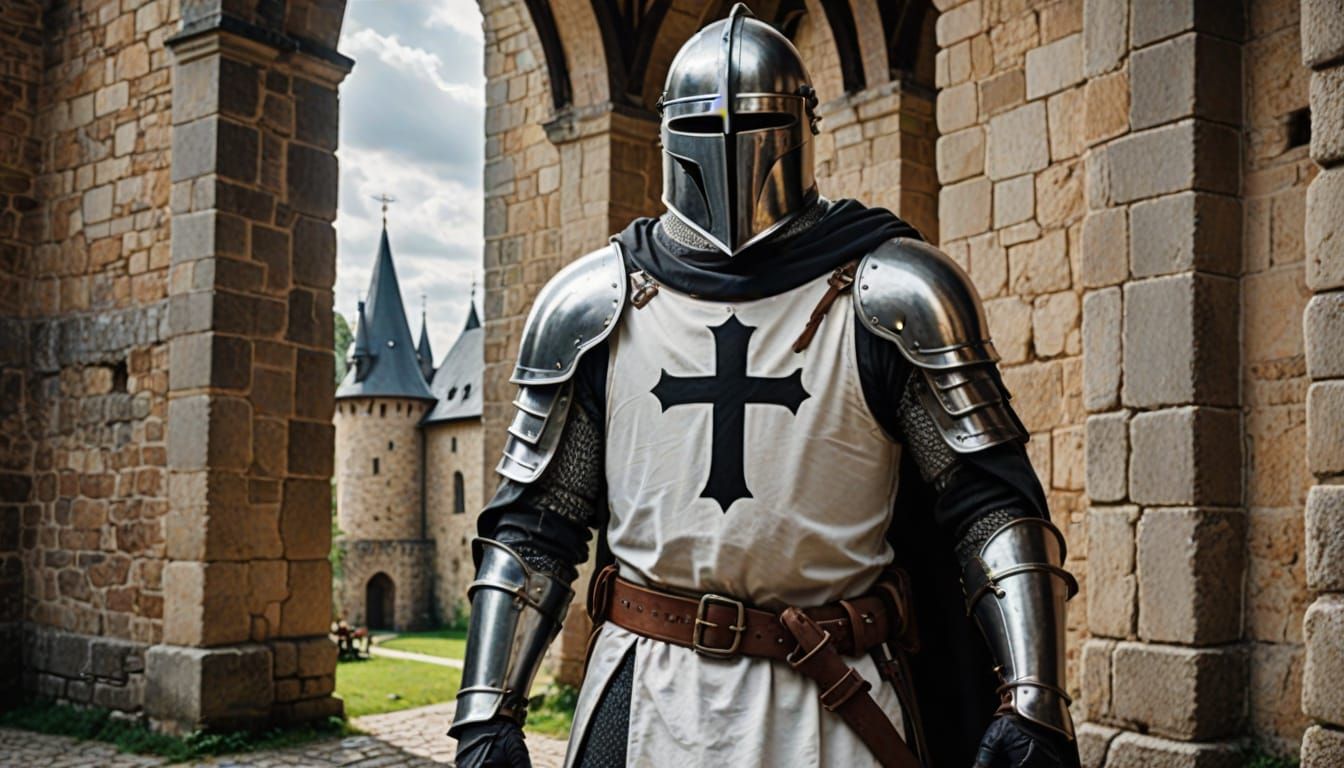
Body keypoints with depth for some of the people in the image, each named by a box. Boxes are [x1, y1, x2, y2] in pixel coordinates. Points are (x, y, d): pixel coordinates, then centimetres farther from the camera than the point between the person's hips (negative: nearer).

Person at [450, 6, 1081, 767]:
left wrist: (1032, 706, -15)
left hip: (835, 703, -1)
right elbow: (532, 524, 6)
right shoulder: (591, 306, 2)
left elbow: (994, 503, -5)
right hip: (648, 701, 2)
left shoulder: (894, 297, -5)